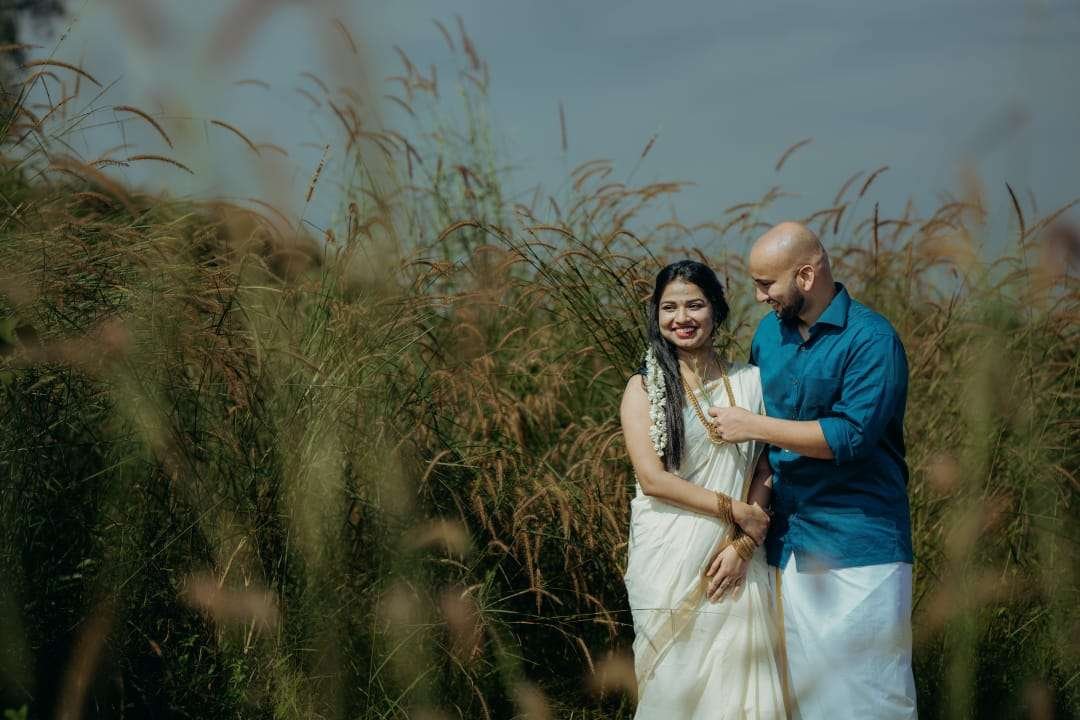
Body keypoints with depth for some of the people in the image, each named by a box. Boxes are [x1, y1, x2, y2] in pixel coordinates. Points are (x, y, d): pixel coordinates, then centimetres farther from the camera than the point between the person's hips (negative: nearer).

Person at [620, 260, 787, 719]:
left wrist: (742, 545, -9)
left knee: (739, 679, 2)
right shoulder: (644, 388, 0)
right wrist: (733, 510, -11)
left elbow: (765, 473, 4)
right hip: (671, 560, -2)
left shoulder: (749, 382, 6)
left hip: (735, 559, 2)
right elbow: (652, 478, -9)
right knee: (675, 682, 2)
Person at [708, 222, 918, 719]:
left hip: (858, 546, -6)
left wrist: (754, 427, -15)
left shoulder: (870, 339, -12)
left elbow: (853, 436, -20)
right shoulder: (769, 333, 10)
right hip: (788, 543, 6)